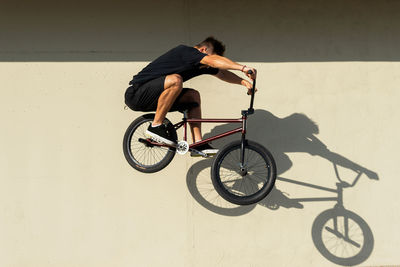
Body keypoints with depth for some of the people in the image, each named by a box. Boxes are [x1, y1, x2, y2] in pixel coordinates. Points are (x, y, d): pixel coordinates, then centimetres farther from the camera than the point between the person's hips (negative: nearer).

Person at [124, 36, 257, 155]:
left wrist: (243, 81, 3)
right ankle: (156, 126, -19)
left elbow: (222, 73, 17)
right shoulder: (184, 51, -18)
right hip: (136, 94, -10)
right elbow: (213, 60, -32)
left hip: (151, 96, 10)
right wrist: (242, 68, -37)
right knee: (175, 79, -32)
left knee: (193, 95, 5)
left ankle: (198, 144, 1)